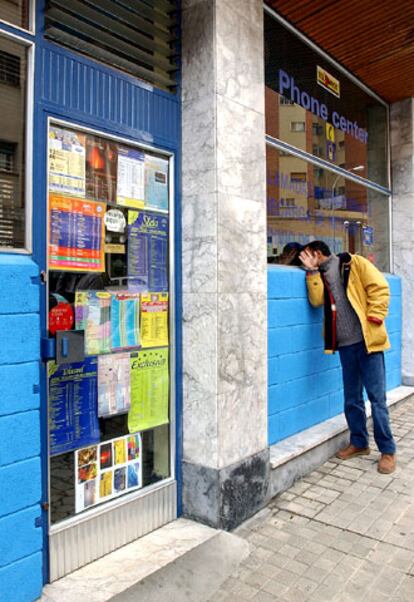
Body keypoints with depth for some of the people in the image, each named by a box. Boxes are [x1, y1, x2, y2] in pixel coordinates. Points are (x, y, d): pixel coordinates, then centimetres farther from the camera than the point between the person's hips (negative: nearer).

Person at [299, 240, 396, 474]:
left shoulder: (354, 263, 0)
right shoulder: (320, 276, 16)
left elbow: (380, 288, -5)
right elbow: (316, 300, -1)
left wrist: (374, 317, -13)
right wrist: (312, 271, -3)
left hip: (366, 339, -5)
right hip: (345, 343, 6)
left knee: (376, 397, -1)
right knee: (352, 398, 12)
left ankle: (388, 450, 11)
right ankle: (359, 443, 27)